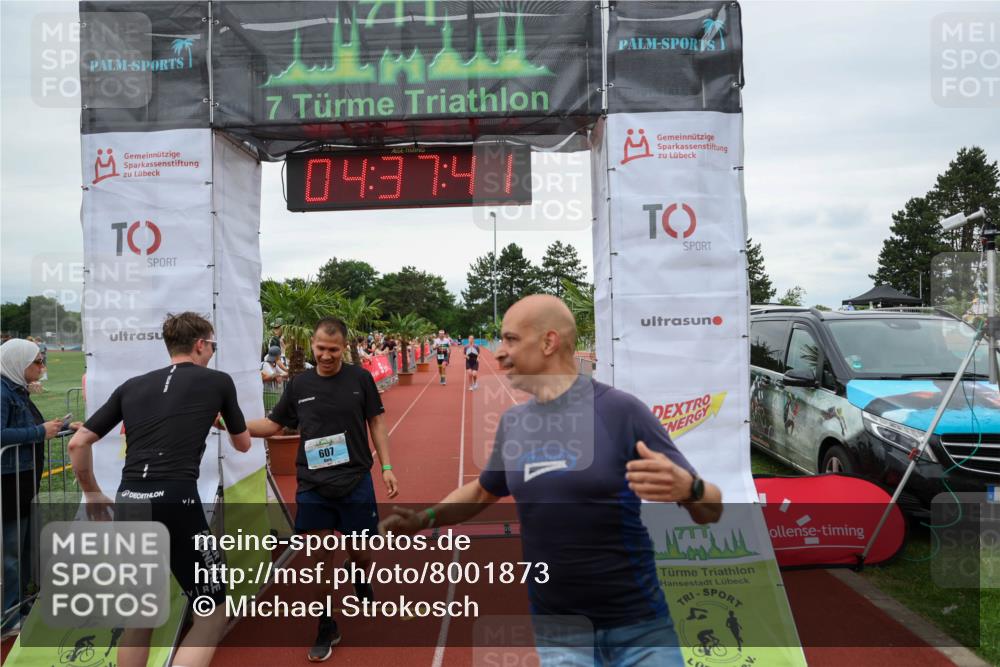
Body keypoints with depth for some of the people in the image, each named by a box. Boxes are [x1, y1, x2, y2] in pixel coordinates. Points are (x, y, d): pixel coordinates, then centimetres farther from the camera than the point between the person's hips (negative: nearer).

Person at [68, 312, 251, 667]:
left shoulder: (132, 385, 16)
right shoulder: (218, 381, 8)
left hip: (128, 505, 6)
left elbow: (78, 443, 16)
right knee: (213, 614, 8)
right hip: (175, 503, -5)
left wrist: (92, 494, 30)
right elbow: (243, 444, 21)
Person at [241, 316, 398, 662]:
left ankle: (362, 585, 47)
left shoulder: (360, 378, -4)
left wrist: (387, 467, -2)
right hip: (311, 488, 1)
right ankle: (326, 630, 22)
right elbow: (273, 424, 9)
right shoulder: (298, 384, 1)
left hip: (356, 484, -1)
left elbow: (376, 423, 2)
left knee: (361, 553, 11)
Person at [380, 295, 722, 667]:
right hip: (557, 633, 3)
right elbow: (481, 492, 19)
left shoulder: (619, 409, -14)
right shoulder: (511, 423, 1)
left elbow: (711, 512, -11)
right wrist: (425, 519, 3)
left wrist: (687, 488, -33)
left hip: (639, 626, -3)